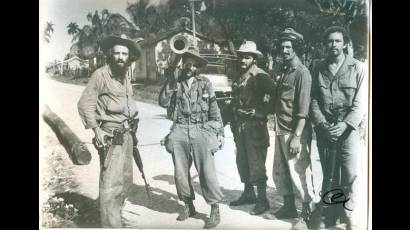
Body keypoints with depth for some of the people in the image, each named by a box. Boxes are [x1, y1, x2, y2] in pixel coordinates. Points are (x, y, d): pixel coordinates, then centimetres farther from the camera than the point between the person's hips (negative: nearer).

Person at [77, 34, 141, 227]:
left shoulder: (126, 78, 14)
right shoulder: (101, 74, -10)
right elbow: (85, 103, -12)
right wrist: (96, 129, -18)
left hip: (125, 133, 9)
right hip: (110, 134, -8)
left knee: (126, 179, 16)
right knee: (112, 181, -12)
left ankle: (114, 214, 33)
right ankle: (110, 224, -6)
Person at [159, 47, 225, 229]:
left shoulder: (205, 84, 7)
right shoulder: (175, 84, 11)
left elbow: (214, 110, 8)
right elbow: (164, 102, -3)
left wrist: (219, 132, 4)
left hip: (201, 131, -2)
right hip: (179, 132, 3)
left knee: (206, 171, -8)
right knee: (180, 171, 8)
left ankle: (215, 209, 2)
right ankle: (188, 205, 25)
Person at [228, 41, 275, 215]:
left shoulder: (261, 76, -10)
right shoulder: (238, 78, 14)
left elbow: (274, 96, -18)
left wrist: (259, 112, -17)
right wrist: (233, 122, 17)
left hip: (255, 126, -8)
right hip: (240, 126, 8)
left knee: (256, 164, -4)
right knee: (242, 161, 15)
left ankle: (262, 200, 7)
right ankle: (248, 194, 30)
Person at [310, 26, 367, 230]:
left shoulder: (357, 68, 0)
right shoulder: (318, 69, 7)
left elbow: (360, 102, -5)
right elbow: (313, 100, 4)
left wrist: (345, 125, -17)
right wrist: (322, 124, -10)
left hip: (348, 129, -2)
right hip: (324, 130, 2)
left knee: (350, 174, -6)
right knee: (329, 175, 7)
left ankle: (349, 213, 13)